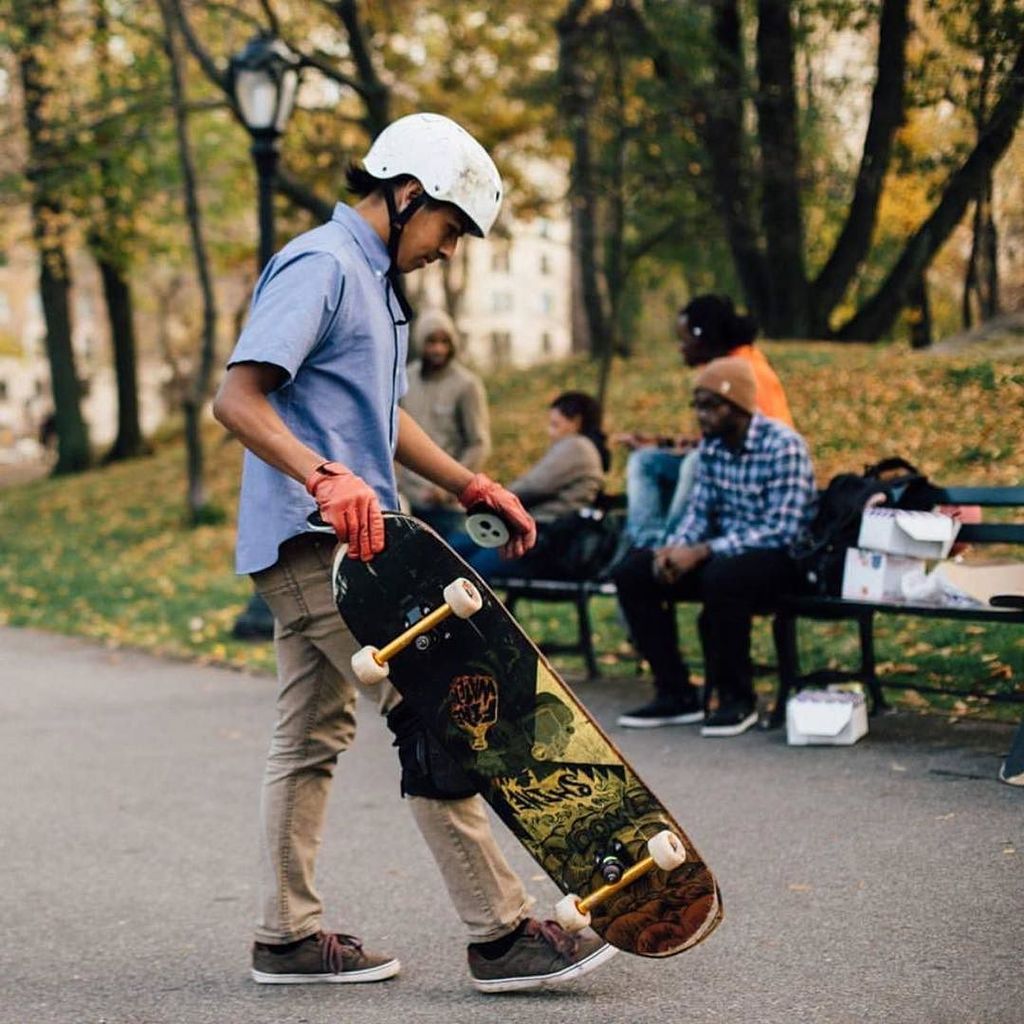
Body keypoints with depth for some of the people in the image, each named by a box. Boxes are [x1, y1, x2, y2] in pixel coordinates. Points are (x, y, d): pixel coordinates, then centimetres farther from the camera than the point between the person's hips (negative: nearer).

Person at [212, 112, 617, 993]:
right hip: (315, 538, -11)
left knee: (314, 731, 12)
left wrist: (469, 484, 19)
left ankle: (288, 935, 19)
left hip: (330, 543, 11)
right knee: (433, 717, -10)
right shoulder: (319, 265, -12)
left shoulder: (374, 279, 20)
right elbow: (236, 400, -21)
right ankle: (501, 934, -7)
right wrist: (325, 479, -34)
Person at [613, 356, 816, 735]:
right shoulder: (711, 445, 5)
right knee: (632, 573, -8)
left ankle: (737, 698, -18)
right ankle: (675, 693, -4)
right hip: (723, 551, 8)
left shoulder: (783, 446, -17)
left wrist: (702, 552, -27)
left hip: (780, 558, -7)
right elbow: (699, 511, 11)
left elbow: (781, 531, -23)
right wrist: (675, 547, -13)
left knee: (721, 578, -39)